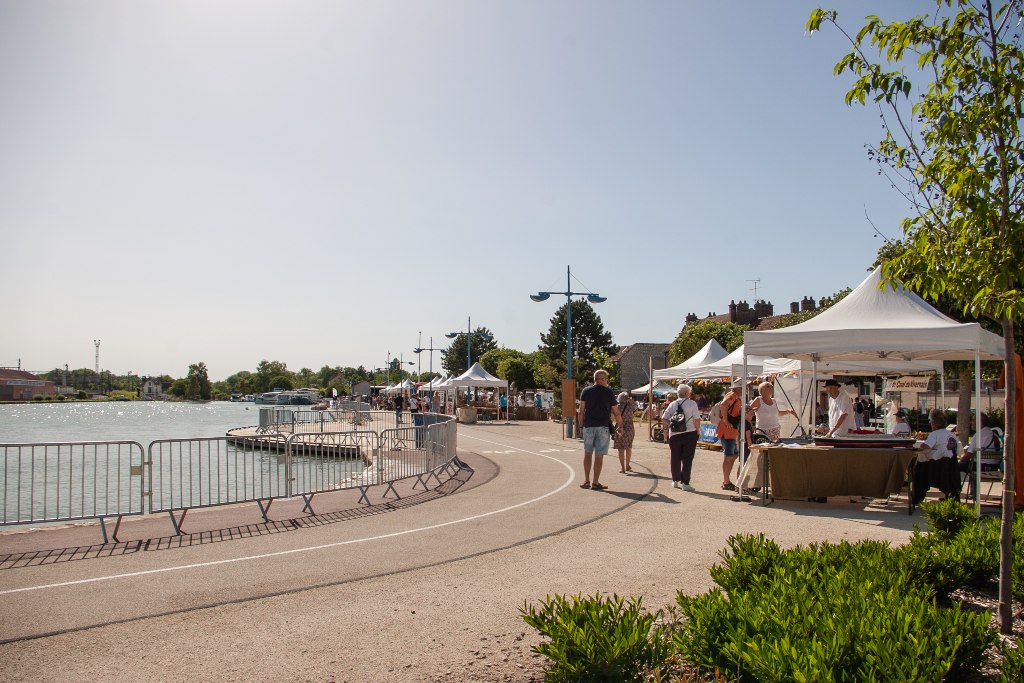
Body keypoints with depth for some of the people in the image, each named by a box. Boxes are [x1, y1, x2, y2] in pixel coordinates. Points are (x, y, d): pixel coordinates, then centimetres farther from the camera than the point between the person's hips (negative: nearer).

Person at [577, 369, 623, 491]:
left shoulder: (586, 391, 5)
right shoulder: (609, 392, 0)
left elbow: (581, 411, 1)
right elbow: (616, 413, 2)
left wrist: (581, 424, 10)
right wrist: (620, 426, 14)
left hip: (588, 426, 2)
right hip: (603, 427, -2)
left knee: (587, 453, 13)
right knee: (599, 455, 1)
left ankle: (586, 481, 13)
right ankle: (595, 483, 3)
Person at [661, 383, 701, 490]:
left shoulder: (672, 404, 4)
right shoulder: (692, 403, -6)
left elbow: (663, 419, -1)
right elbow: (697, 419, -9)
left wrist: (671, 425, 8)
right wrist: (698, 431, 3)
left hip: (674, 435, 3)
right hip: (689, 434, -3)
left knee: (675, 458, 13)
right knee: (687, 459, 1)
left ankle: (675, 481, 24)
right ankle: (685, 483, -1)